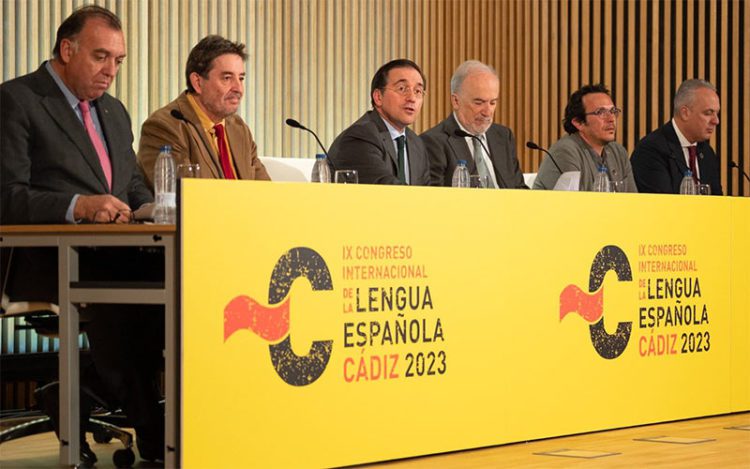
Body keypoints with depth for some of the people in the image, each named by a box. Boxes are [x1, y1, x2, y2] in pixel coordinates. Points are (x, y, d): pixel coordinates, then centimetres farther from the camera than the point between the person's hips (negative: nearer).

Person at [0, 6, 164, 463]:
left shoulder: (114, 111, 23)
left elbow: (135, 187, 25)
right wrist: (78, 206, -27)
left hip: (110, 252, 7)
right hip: (42, 259, -6)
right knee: (115, 285, -36)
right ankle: (151, 439, -25)